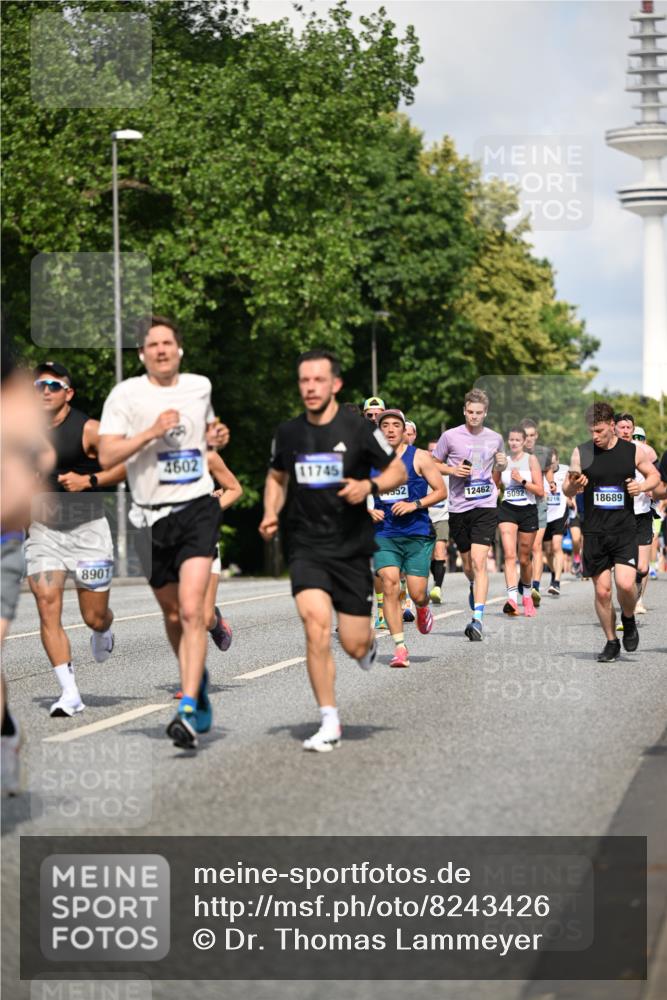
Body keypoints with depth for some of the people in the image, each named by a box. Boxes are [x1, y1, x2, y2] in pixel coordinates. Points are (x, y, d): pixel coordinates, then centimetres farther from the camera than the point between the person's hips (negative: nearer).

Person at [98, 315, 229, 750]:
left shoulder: (200, 386, 8)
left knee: (191, 611, -17)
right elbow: (107, 456, -10)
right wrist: (152, 431, -20)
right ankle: (197, 680, 41)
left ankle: (189, 712, -22)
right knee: (172, 614, 14)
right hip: (153, 515, 1)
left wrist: (215, 436, 6)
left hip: (198, 507, 0)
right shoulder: (126, 394, -3)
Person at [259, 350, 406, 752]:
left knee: (354, 646, 0)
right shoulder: (289, 433, 4)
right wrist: (271, 514, 5)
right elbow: (277, 476, 22)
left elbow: (399, 471, 4)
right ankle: (330, 723, -11)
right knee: (316, 623, -21)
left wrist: (369, 486, -16)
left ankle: (369, 642, 41)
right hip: (306, 548, 1)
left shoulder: (360, 429, -6)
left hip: (351, 549, -1)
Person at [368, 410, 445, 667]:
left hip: (418, 534, -2)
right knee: (389, 583, -18)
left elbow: (441, 491, 0)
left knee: (417, 593, -5)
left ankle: (422, 608, 36)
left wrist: (415, 504, -14)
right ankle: (400, 647, -12)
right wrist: (368, 511, -1)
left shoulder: (418, 457, 0)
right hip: (384, 534, 2)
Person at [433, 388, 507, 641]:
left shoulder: (495, 438, 8)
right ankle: (476, 588, 46)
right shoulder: (450, 436, 1)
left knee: (479, 561, -15)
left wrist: (502, 465, 0)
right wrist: (453, 470, -8)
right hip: (458, 508, 1)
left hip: (486, 507, -1)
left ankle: (478, 619, -19)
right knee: (468, 565, 11)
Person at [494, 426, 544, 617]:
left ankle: (527, 595, 33)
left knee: (524, 558, 9)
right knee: (509, 554, -17)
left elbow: (540, 491, -6)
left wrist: (521, 480, -17)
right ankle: (512, 598, -28)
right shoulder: (503, 460, 7)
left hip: (528, 511, -1)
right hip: (507, 510, 1)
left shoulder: (531, 460, -2)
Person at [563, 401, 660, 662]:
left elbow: (654, 475, 16)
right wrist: (573, 486, -16)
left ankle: (628, 621, 15)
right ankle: (611, 642, 18)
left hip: (625, 530, -1)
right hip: (594, 533, 1)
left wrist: (643, 486, -6)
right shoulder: (581, 452, 0)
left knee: (626, 584, -17)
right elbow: (566, 489, 7)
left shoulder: (632, 451, 1)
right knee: (602, 590, 2)